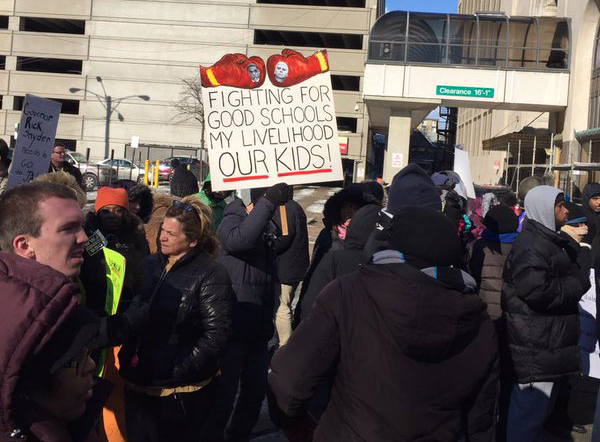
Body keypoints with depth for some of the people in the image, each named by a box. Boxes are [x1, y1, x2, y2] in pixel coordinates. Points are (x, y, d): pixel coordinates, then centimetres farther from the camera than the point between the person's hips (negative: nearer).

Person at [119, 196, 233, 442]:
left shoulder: (210, 274, -11)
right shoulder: (150, 266, 10)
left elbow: (216, 333, -16)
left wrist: (180, 371, -20)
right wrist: (126, 360, 2)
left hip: (182, 391, -6)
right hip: (138, 386, 6)